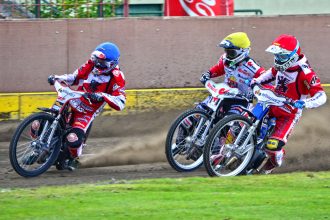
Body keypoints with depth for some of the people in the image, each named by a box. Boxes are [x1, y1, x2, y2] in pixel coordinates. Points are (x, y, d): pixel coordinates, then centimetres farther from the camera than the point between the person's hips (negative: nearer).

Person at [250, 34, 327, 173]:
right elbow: (272, 73, 23)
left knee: (273, 145, -18)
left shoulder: (304, 73, -26)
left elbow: (321, 96, -30)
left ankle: (276, 159, 18)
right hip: (273, 106, 7)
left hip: (289, 114, -7)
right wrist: (257, 80, 7)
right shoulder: (282, 65, -2)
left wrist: (304, 103, -48)